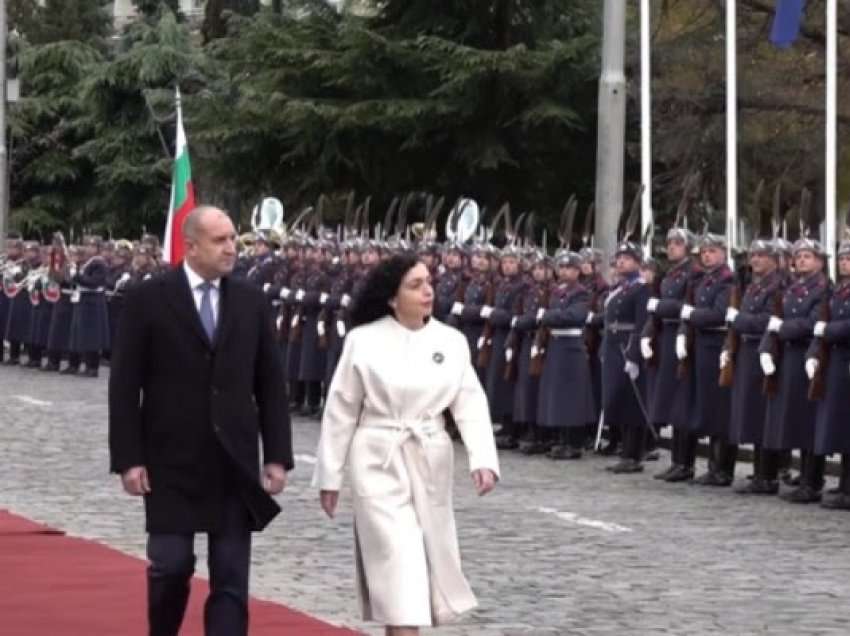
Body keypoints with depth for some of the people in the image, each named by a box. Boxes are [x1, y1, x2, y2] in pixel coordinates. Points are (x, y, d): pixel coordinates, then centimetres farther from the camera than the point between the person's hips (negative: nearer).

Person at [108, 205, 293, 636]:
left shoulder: (251, 302, 6)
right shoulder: (148, 299, -3)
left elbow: (270, 386, 8)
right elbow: (124, 386, -4)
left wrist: (278, 456, 1)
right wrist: (128, 458, -10)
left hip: (235, 463, 3)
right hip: (171, 461, -2)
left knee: (231, 579, 0)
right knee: (171, 567, 2)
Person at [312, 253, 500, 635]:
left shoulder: (451, 342, 1)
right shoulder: (364, 340, -7)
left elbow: (471, 404, -3)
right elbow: (341, 411, -2)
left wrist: (483, 459, -19)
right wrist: (329, 475, 0)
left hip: (430, 464, 4)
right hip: (379, 463, -4)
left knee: (429, 557, 13)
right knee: (398, 561, -11)